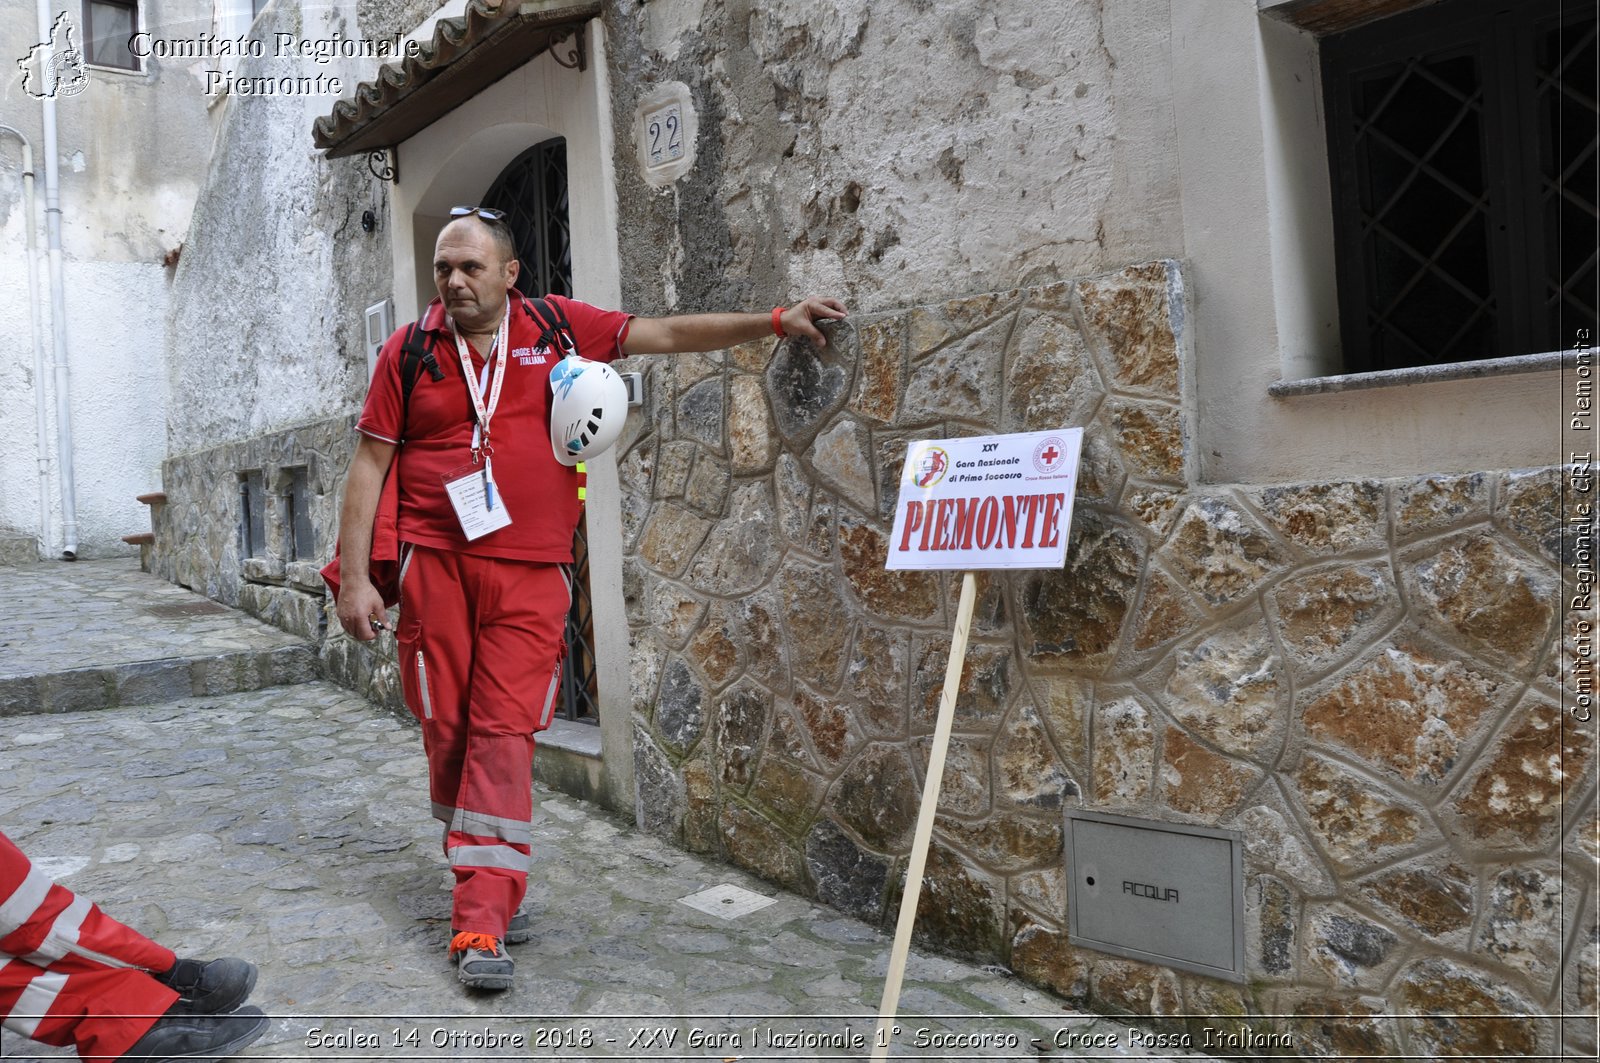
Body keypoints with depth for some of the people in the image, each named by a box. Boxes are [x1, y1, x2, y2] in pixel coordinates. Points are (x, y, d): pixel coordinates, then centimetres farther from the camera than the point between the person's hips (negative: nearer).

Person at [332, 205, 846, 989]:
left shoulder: (556, 327, 7)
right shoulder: (408, 350, 6)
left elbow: (664, 334, 10)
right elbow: (370, 463, 7)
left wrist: (776, 321, 6)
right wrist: (354, 578, 1)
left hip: (530, 572, -1)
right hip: (436, 566, 1)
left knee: (504, 733, -6)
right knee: (447, 729, 5)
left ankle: (480, 922, -1)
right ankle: (490, 885, 26)